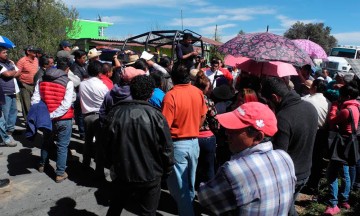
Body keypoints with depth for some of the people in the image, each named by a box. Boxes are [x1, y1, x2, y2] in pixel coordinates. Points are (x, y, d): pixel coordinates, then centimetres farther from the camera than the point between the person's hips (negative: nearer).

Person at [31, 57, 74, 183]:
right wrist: (52, 115, -19)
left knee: (46, 142, 25)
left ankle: (42, 165, 43)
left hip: (46, 118, 5)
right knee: (62, 146, 6)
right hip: (64, 119, -5)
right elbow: (66, 105, -22)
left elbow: (35, 100, -4)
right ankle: (60, 173, 11)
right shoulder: (68, 82, -13)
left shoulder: (42, 80, 2)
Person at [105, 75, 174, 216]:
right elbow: (166, 149, -13)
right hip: (150, 177, -3)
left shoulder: (115, 112, -9)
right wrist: (166, 171, 4)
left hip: (122, 174, 3)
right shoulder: (156, 116, -19)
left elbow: (108, 143, 2)